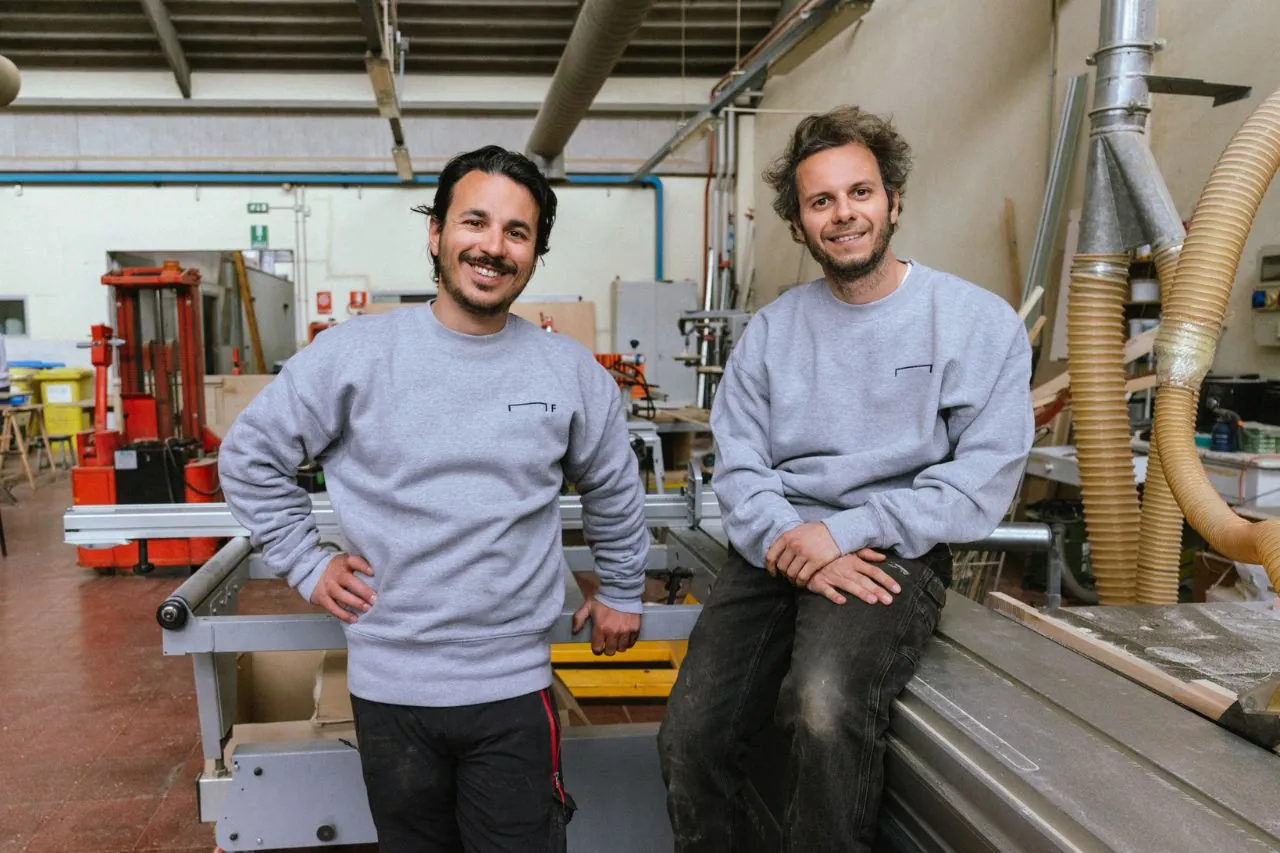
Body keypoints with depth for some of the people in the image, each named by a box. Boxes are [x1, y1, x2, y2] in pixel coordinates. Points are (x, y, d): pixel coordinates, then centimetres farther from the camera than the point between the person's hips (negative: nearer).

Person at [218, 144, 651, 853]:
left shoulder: (571, 372, -1)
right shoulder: (354, 354, -7)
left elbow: (615, 490, 15)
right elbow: (249, 456, 3)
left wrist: (620, 590, 18)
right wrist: (306, 565, -1)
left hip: (514, 687, 1)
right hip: (390, 686, 0)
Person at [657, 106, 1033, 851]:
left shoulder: (980, 321, 0)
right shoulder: (773, 328, 12)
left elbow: (983, 480, -7)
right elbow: (739, 467, 6)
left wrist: (844, 531, -15)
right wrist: (790, 543, -13)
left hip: (893, 552, -3)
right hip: (775, 555, 4)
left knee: (824, 707, -32)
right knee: (690, 733, -12)